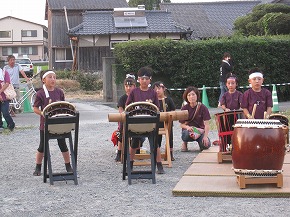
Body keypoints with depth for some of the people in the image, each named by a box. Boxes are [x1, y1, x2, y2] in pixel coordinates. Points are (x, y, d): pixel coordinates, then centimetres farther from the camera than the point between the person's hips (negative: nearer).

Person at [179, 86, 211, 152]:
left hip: (200, 130, 0)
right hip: (188, 130, 0)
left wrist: (205, 136, -27)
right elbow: (181, 124, -1)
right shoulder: (184, 108, -4)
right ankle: (185, 143, 0)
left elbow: (206, 124, -12)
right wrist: (187, 127, -25)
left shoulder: (202, 108, -7)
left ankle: (200, 142, 10)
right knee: (186, 134, -38)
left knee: (206, 145, -29)